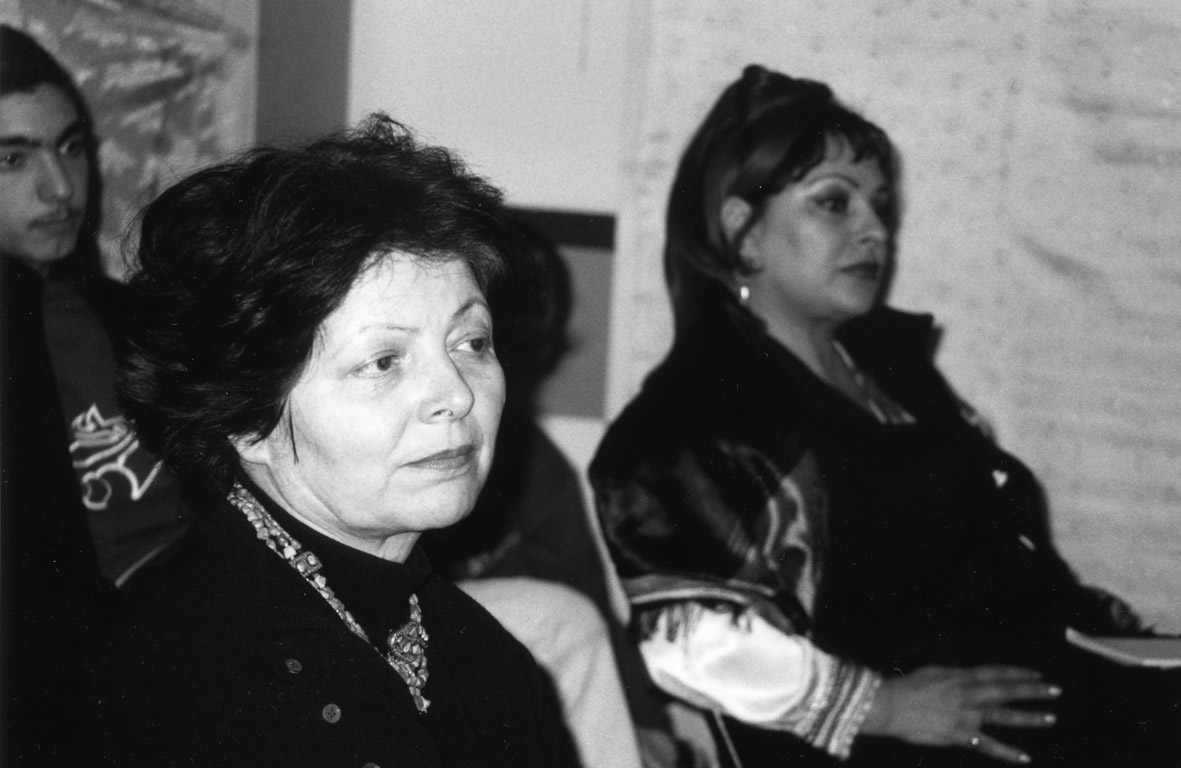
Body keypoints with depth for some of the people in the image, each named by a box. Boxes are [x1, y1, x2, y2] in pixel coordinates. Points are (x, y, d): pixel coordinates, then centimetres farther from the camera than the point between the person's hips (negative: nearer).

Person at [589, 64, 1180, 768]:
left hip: (1054, 688, 8)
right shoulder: (698, 412, -4)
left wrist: (1088, 609, 11)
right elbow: (675, 623, -19)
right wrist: (883, 703, -16)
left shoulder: (890, 357, 21)